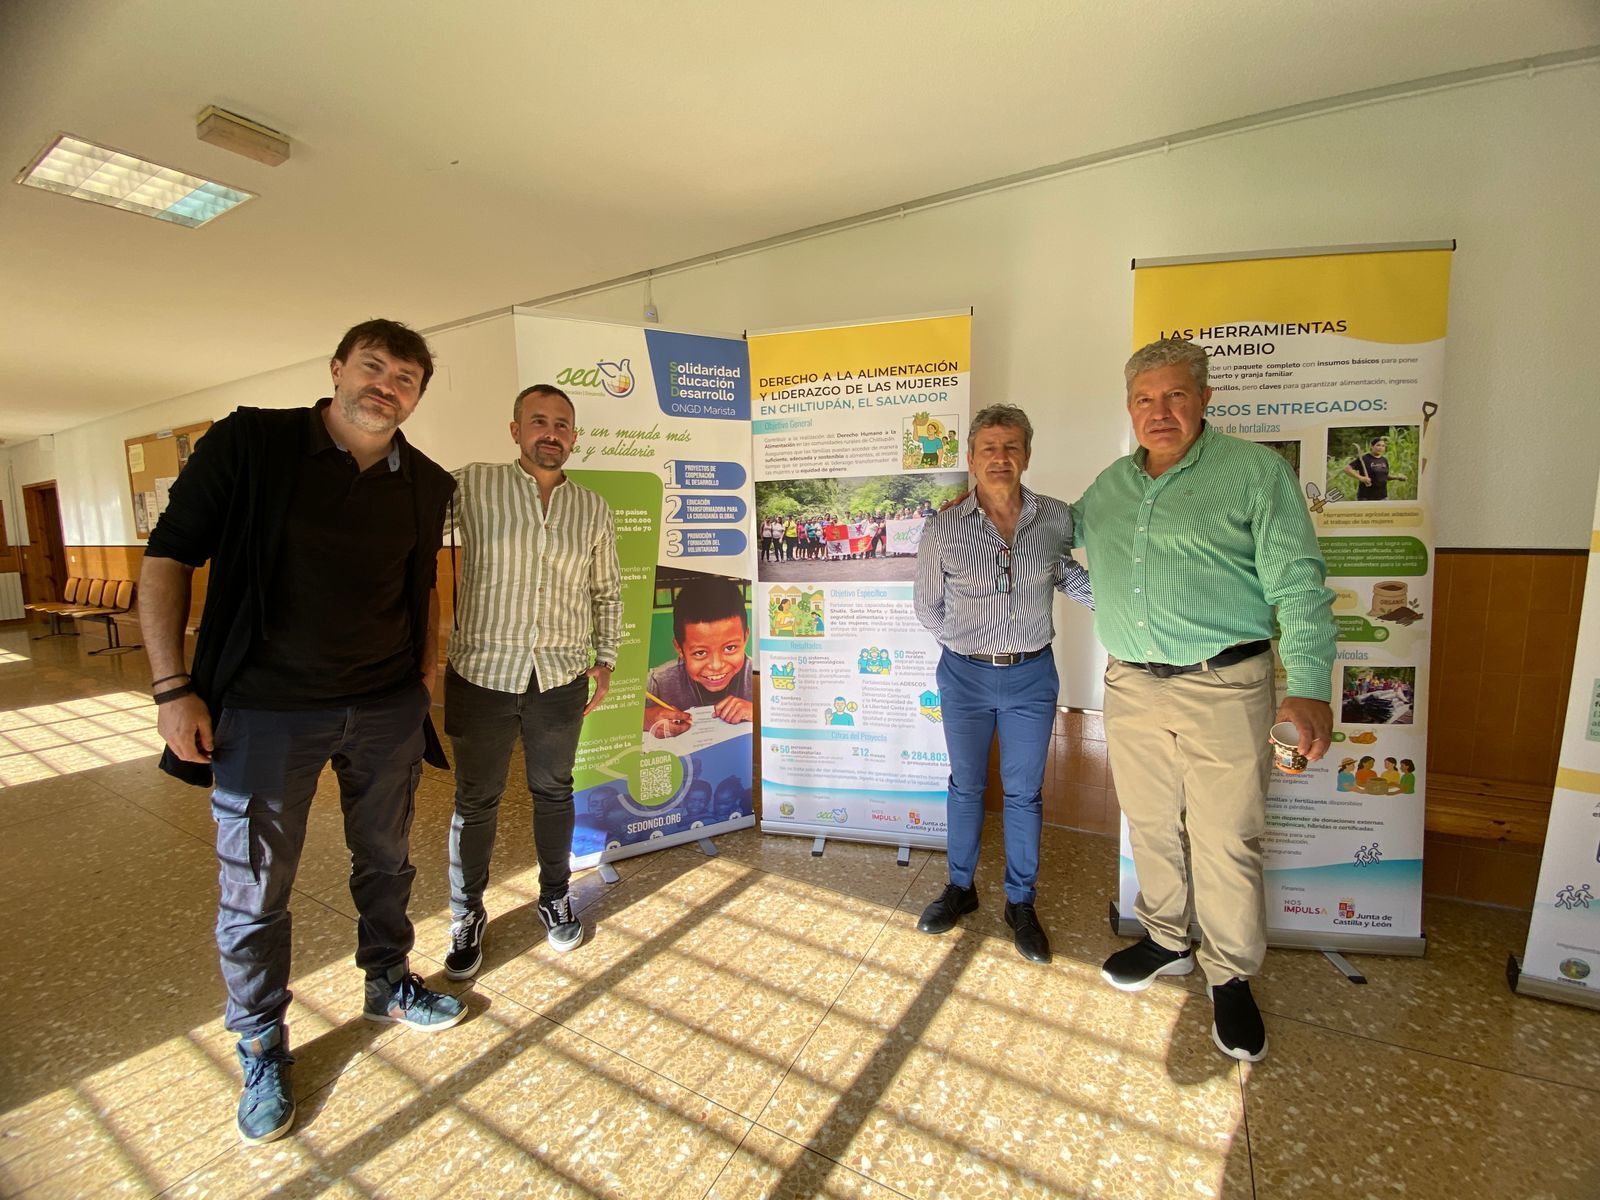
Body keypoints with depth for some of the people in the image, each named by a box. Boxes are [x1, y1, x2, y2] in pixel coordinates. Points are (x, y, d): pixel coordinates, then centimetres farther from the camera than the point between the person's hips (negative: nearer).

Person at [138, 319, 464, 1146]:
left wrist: (429, 662, 8)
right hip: (265, 709, -3)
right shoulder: (248, 442, -7)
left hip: (387, 709, 3)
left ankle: (388, 985, 43)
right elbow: (167, 558, -5)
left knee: (385, 863, 18)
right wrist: (172, 688, -9)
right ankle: (262, 1052, 33)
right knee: (253, 891, 10)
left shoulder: (427, 485, 3)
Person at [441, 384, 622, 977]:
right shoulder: (471, 485, -4)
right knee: (475, 801, 12)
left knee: (554, 792, 17)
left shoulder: (593, 509, 5)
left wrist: (605, 660, 9)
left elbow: (608, 592, 13)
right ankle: (467, 915, 33)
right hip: (483, 675, -2)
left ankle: (555, 897, 38)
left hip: (562, 679, 2)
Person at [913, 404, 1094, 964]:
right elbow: (927, 606, 0)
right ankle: (960, 887, 36)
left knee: (1024, 792, 12)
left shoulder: (1055, 518, -5)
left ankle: (1021, 903, 31)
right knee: (966, 785, 15)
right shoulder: (943, 528, -11)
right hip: (965, 676, -1)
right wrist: (971, 640, -4)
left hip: (1031, 675, 1)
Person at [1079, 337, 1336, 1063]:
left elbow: (1298, 585, -8)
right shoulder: (1107, 486, 11)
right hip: (1131, 688, 5)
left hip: (1224, 687, -4)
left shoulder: (1256, 472, -4)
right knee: (1151, 827, 17)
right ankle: (1167, 941, 39)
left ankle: (1231, 978, 27)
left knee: (1226, 842, 4)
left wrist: (1309, 685, -17)